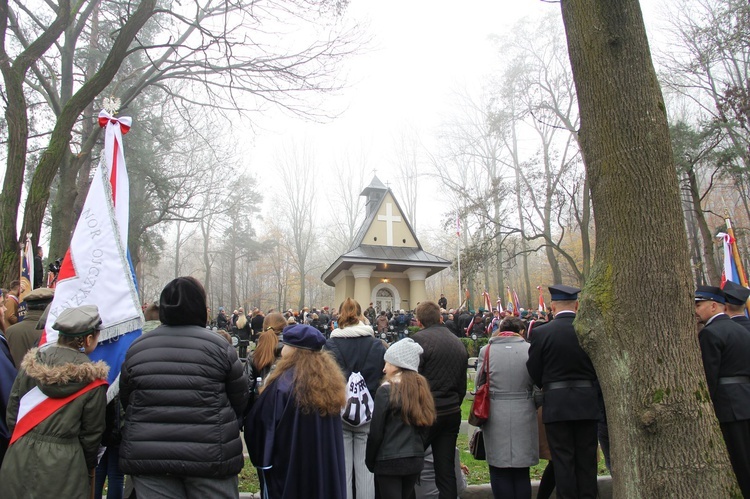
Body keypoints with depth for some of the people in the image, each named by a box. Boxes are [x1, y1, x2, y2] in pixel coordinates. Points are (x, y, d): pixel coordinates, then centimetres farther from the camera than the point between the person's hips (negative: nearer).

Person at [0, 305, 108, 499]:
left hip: (20, 457, 4)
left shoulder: (31, 363, -3)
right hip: (62, 465, -4)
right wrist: (89, 469, 12)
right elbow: (91, 434, -4)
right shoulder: (92, 380, -13)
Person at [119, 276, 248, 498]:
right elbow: (240, 400, -1)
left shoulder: (137, 347, 1)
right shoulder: (219, 345, -9)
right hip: (210, 455, -3)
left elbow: (126, 399, 13)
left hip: (147, 454, 3)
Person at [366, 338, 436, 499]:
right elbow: (425, 427, 9)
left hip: (389, 462, -6)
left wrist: (370, 462, 2)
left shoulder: (386, 390, -15)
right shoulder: (421, 388, 1)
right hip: (416, 460, 6)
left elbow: (376, 433, -11)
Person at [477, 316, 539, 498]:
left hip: (496, 417, -1)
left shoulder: (486, 350, -3)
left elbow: (479, 383, 4)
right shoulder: (529, 350, -4)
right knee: (521, 472, 13)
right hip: (523, 416, 1)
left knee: (500, 472, 9)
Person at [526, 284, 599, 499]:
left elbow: (533, 371, -6)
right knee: (587, 459, 16)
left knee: (563, 459, 9)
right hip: (588, 402, 3)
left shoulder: (540, 333, -13)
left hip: (557, 404, -2)